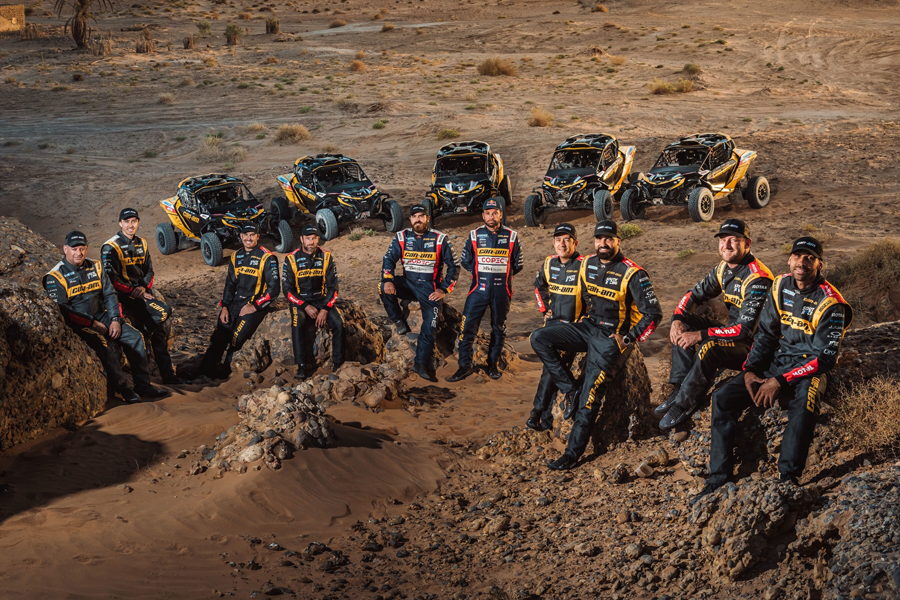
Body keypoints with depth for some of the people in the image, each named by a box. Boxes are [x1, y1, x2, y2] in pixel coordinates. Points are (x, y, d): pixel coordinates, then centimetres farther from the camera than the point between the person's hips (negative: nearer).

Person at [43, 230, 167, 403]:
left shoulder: (95, 267, 10)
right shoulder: (55, 277, -8)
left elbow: (109, 295, 10)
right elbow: (62, 311, -14)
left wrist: (115, 320, -6)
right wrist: (92, 323, -18)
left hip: (101, 316, 6)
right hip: (77, 324, -6)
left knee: (134, 336, -11)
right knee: (103, 343, -31)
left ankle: (143, 385, -6)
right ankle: (122, 388, -22)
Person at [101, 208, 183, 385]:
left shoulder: (141, 244, 15)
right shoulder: (110, 247, -7)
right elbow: (111, 277, -13)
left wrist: (143, 287, -3)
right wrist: (133, 291, -15)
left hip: (143, 292, 7)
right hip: (124, 296, -7)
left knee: (160, 330, 1)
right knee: (163, 312, -27)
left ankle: (168, 375, 7)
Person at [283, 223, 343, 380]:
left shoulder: (326, 257, -1)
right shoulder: (291, 259, -5)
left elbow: (332, 287, 0)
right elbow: (287, 290, -4)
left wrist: (325, 309, -15)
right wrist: (306, 307, -16)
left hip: (322, 300, 2)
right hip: (300, 302, -1)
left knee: (338, 323, -25)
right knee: (298, 325, -32)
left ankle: (338, 364, -14)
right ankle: (301, 367, -27)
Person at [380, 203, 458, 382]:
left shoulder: (439, 239, 0)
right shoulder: (401, 237, 4)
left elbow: (453, 267, 2)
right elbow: (389, 259, -3)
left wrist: (444, 290, -9)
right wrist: (388, 280, -22)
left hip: (429, 288, -2)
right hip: (407, 284, 2)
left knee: (430, 324, -16)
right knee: (384, 289, -27)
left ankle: (421, 363, -12)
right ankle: (400, 322, -9)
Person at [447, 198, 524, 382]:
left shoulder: (511, 236, 3)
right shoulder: (474, 236, 3)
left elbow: (518, 264, 11)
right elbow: (465, 261, 12)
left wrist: (501, 275, 9)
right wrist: (480, 272, 9)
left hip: (501, 290, 1)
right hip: (479, 289, -1)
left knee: (499, 329, 9)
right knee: (468, 326, -8)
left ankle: (493, 364, 21)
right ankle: (465, 366, -3)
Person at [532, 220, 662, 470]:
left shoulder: (632, 274, -16)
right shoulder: (587, 265, 3)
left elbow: (653, 314, -14)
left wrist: (627, 340, -16)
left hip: (612, 337, -7)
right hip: (588, 327, 7)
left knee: (589, 397, -12)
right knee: (539, 338, -10)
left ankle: (574, 453, -4)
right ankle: (569, 389, -4)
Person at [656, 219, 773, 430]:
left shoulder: (757, 278, -24)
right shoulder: (723, 269, 4)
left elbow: (746, 329, -29)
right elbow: (694, 294, 11)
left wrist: (700, 335, -31)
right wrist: (677, 319, -11)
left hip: (752, 345, -9)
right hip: (732, 331, 9)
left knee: (709, 349, -35)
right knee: (683, 325, -4)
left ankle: (684, 404, -19)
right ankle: (679, 389, -7)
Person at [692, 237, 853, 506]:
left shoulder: (830, 302, -14)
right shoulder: (780, 287, 4)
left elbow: (824, 357, -16)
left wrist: (781, 381, -21)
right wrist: (750, 370, -5)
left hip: (810, 368, -5)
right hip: (778, 360, 6)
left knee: (803, 410, -39)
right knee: (723, 398, -13)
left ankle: (788, 480, -28)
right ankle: (719, 478, -11)